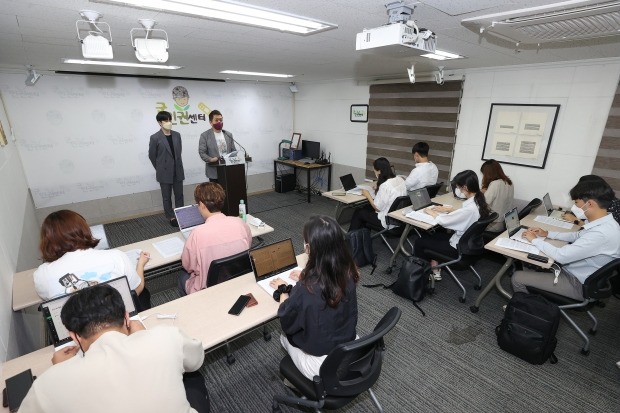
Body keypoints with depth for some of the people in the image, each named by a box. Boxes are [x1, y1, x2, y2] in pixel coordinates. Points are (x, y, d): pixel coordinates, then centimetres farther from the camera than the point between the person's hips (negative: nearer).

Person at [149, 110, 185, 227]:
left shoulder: (177, 135, 4)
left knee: (179, 195, 10)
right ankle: (171, 217, 20)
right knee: (167, 197, 8)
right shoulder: (155, 138, -9)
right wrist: (160, 169, 6)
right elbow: (152, 155, -1)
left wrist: (176, 165, 14)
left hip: (178, 171, 4)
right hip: (164, 172, -3)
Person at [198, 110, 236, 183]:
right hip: (214, 172, -3)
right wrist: (210, 159, -23)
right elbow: (202, 152, -5)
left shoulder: (228, 134, 12)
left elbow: (233, 150, 13)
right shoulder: (204, 135, 0)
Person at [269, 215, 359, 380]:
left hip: (322, 366, -4)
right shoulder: (347, 272, -17)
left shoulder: (305, 289, -33)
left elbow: (286, 323, -13)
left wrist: (283, 290, 0)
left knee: (285, 336, 24)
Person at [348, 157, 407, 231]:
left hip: (387, 221, -8)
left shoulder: (385, 185, -26)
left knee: (358, 212, 10)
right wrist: (378, 188, 10)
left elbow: (377, 208, -19)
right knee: (367, 208, 25)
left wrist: (368, 195, -6)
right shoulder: (400, 179, -1)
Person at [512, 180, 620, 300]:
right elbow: (578, 236, 17)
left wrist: (535, 240, -16)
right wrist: (547, 234, 6)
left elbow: (561, 256, -30)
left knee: (518, 277, -11)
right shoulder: (605, 222, -2)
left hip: (578, 284, -9)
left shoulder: (602, 233, -33)